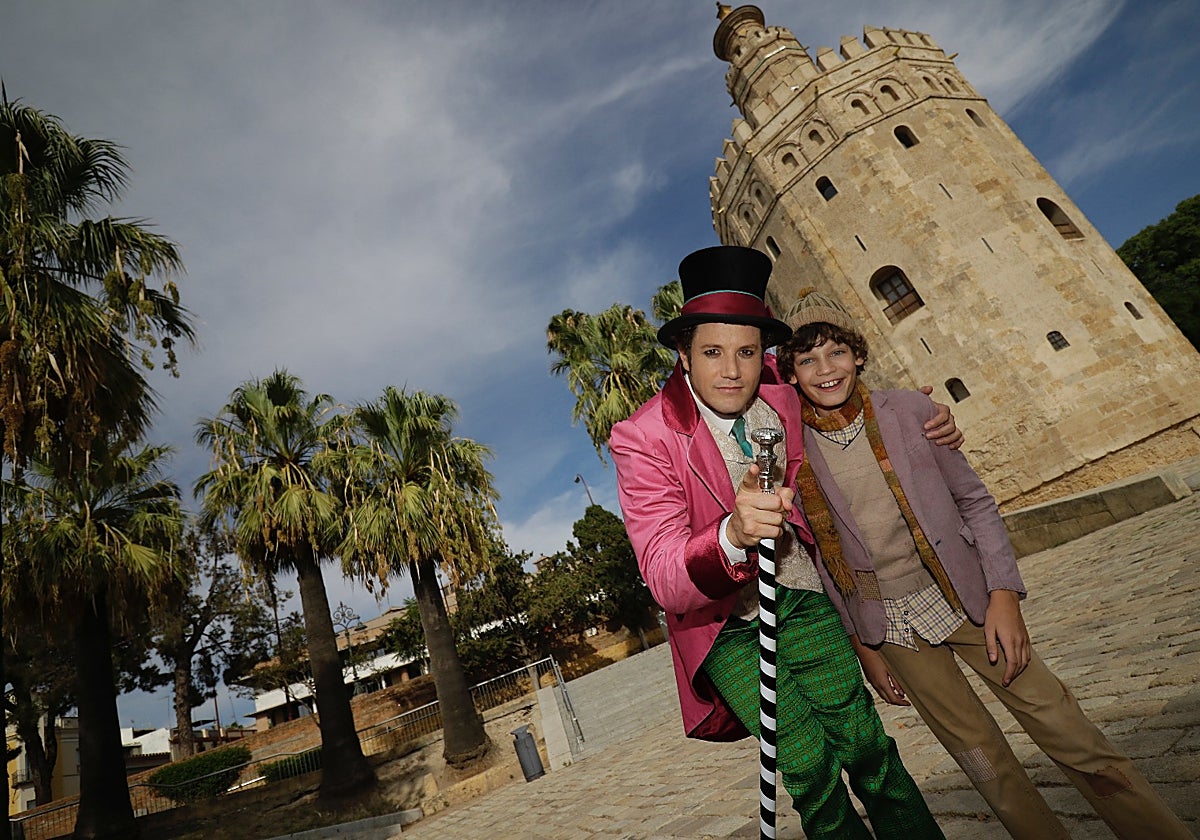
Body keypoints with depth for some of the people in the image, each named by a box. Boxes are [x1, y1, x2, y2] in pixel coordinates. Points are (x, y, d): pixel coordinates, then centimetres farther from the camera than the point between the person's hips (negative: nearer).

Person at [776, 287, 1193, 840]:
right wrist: (863, 647, 5)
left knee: (1067, 732, 3)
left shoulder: (908, 410, -7)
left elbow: (973, 501, 0)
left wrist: (1003, 594, -9)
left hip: (966, 598, 1)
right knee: (984, 759, 10)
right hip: (889, 625, 0)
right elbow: (821, 560, 0)